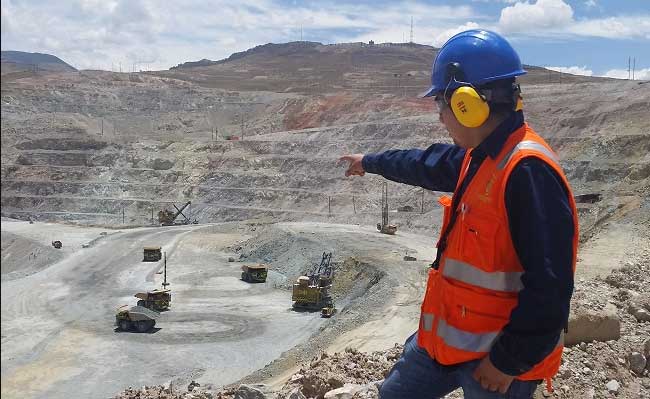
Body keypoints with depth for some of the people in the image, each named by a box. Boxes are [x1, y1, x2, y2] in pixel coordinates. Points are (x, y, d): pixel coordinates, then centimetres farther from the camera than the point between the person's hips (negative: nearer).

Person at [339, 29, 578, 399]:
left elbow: (549, 289, -28)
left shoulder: (529, 172, -27)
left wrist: (509, 361, -22)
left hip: (496, 355, -9)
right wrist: (369, 161, 38)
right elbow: (427, 164, 24)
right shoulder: (479, 157, 3)